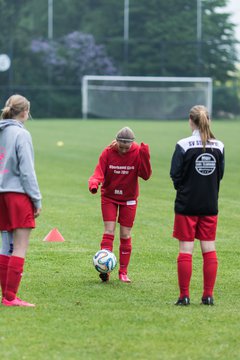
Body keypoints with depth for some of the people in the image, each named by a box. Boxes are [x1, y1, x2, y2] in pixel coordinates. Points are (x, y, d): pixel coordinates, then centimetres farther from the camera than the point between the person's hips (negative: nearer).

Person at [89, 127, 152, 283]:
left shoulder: (138, 153, -14)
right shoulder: (108, 152, -13)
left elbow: (146, 175, -20)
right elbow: (99, 173, -15)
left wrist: (145, 157, -33)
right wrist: (94, 184, -36)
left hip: (129, 199, 0)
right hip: (109, 197, 0)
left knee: (125, 235, 3)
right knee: (109, 231, -10)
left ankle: (123, 272, 13)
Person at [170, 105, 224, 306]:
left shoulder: (184, 146, -11)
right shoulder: (219, 146, 0)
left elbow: (175, 174, -8)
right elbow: (220, 174, 7)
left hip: (187, 204, -3)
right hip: (210, 205, 3)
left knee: (186, 248, 1)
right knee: (209, 248, 7)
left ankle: (184, 295, 1)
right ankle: (208, 295, 6)